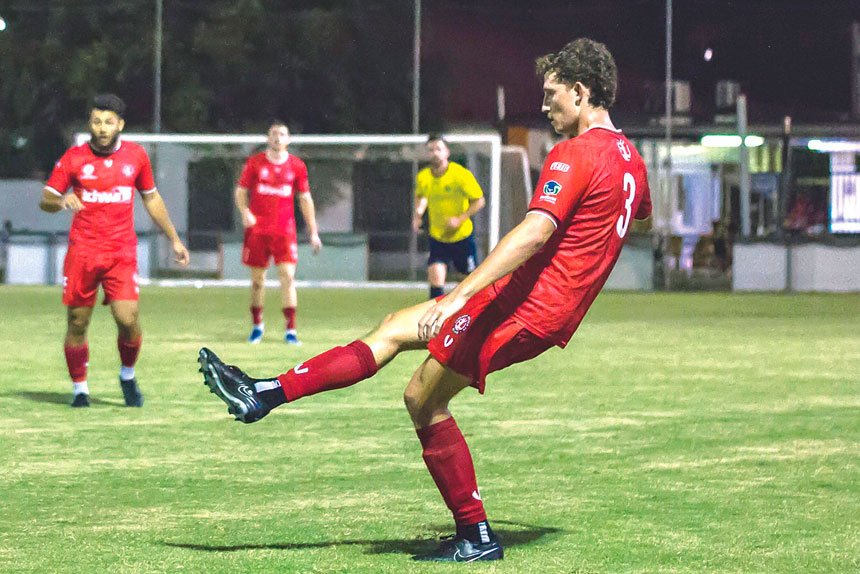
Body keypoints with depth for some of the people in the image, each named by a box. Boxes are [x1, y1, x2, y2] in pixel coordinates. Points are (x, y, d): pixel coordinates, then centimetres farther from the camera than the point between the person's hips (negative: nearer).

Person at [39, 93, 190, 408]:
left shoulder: (136, 155, 5)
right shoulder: (74, 157, -1)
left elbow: (151, 198, 18)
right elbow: (45, 200, 1)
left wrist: (174, 239, 19)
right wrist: (60, 201, -23)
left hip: (122, 253, 1)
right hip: (82, 252, 0)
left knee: (128, 319, -11)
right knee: (77, 323, 0)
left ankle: (128, 376, 16)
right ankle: (79, 388, 16)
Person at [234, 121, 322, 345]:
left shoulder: (297, 166, 5)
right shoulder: (254, 162, 3)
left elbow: (305, 198, 10)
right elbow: (241, 190, 7)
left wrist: (313, 232, 7)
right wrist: (245, 212, -14)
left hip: (285, 230, 0)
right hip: (257, 229, 0)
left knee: (288, 276, -11)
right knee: (257, 278, 6)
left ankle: (290, 330, -9)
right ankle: (257, 325, 23)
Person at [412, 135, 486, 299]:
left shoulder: (461, 175, -18)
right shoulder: (422, 177, -6)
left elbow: (479, 201, -12)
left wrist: (460, 219, -23)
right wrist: (418, 213, -2)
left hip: (462, 235, -2)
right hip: (437, 237, 2)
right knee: (435, 278, -15)